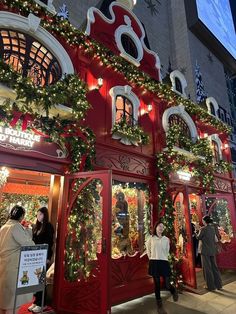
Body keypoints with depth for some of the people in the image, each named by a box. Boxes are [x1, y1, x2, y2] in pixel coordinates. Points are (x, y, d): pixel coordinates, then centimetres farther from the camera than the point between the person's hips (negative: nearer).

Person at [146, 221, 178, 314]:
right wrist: (151, 257, 7)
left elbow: (167, 251, 12)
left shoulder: (166, 239, 3)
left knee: (167, 284, -2)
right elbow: (148, 250, 14)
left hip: (164, 262, 1)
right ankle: (160, 306, 24)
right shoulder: (151, 238, 0)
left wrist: (163, 258, 9)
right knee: (157, 284, 6)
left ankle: (174, 291, 35)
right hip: (154, 263, 0)